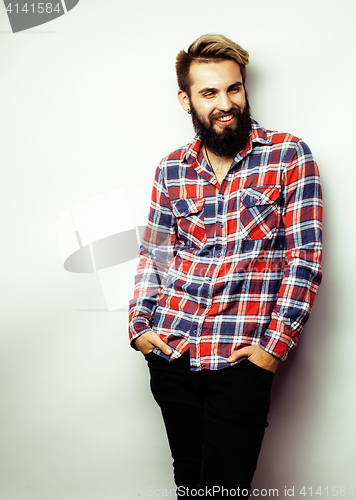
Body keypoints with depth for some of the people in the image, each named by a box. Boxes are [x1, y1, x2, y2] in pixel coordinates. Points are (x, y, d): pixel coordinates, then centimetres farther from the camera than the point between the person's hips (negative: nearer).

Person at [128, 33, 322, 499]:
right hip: (170, 354, 4)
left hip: (240, 357, -3)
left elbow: (305, 258, -6)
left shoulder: (289, 156, -3)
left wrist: (276, 343, -11)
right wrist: (139, 325, 3)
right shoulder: (172, 169, 9)